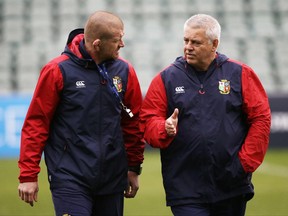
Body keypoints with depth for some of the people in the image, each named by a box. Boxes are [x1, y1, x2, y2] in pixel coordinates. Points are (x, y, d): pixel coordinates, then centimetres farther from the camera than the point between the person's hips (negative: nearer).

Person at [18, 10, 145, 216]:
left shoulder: (125, 71, 3)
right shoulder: (58, 70, -7)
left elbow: (133, 122, 12)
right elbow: (36, 123, -5)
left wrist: (134, 168, 15)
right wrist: (28, 175, -6)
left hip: (113, 181, 4)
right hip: (70, 179, -4)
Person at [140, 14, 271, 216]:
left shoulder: (240, 74, 3)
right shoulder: (166, 78, 4)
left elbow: (261, 118, 1)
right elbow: (147, 121, 1)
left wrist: (246, 162, -5)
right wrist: (165, 129, -21)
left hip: (232, 187, 1)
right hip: (185, 190, -1)